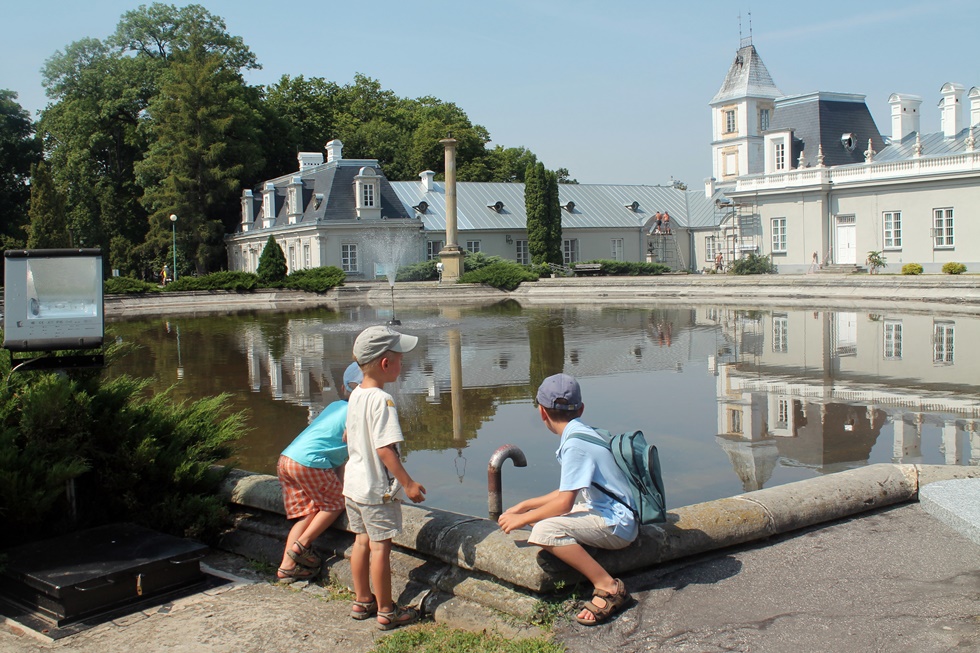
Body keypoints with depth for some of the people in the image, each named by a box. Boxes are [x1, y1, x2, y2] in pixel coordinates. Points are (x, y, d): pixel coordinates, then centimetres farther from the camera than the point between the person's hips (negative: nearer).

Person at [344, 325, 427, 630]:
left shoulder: (355, 395, 5)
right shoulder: (382, 400, -23)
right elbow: (385, 448, -27)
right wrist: (408, 483, -22)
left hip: (354, 482, 9)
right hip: (377, 490, -9)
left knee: (362, 541, 18)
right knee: (380, 547, 1)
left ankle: (362, 601, 31)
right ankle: (386, 611, 12)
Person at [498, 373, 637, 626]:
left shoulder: (575, 443, -19)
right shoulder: (583, 433, 10)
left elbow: (564, 503, -21)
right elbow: (568, 492, 18)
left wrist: (523, 518, -8)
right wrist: (524, 506, 19)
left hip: (616, 525, -11)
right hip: (611, 514, 11)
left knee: (544, 531, -28)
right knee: (541, 513, 20)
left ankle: (609, 587, -18)